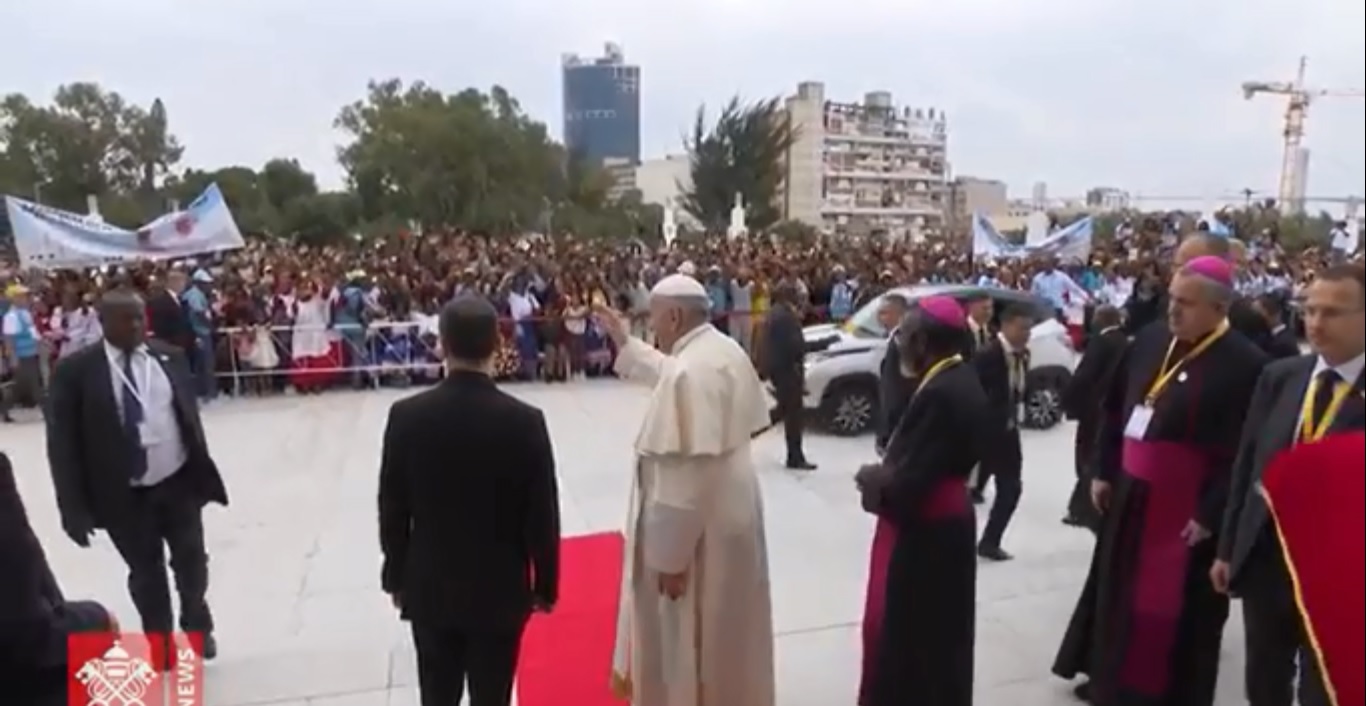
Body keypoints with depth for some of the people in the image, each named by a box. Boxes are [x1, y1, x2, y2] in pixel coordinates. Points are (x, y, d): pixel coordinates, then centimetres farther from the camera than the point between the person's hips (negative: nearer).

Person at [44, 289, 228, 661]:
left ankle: (198, 625, 42)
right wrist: (73, 507, -12)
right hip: (124, 495, -2)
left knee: (191, 561, 15)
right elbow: (62, 443, -9)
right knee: (146, 573, 13)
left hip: (180, 481, 3)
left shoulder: (170, 357, 1)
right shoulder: (75, 371, -10)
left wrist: (202, 467, 9)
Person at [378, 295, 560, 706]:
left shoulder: (406, 416, -12)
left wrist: (396, 578, 11)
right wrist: (546, 586, 3)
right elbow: (542, 515, -10)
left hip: (430, 588, 2)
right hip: (500, 590, -2)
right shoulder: (525, 420, -16)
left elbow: (392, 509, -3)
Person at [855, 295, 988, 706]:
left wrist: (873, 480, -8)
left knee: (906, 635, 6)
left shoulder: (940, 394, -26)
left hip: (924, 534, -9)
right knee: (936, 635, 22)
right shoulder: (960, 381, 4)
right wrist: (884, 471, -3)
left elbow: (909, 484, -26)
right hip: (945, 524, 9)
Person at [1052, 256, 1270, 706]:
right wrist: (1103, 471, 9)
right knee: (1117, 593, 20)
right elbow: (1116, 408, 10)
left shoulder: (1245, 364, -18)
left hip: (1185, 507, -7)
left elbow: (1243, 452, -19)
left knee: (1169, 610, 5)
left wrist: (1210, 514, -18)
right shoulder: (1150, 341, 2)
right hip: (1131, 492, 7)